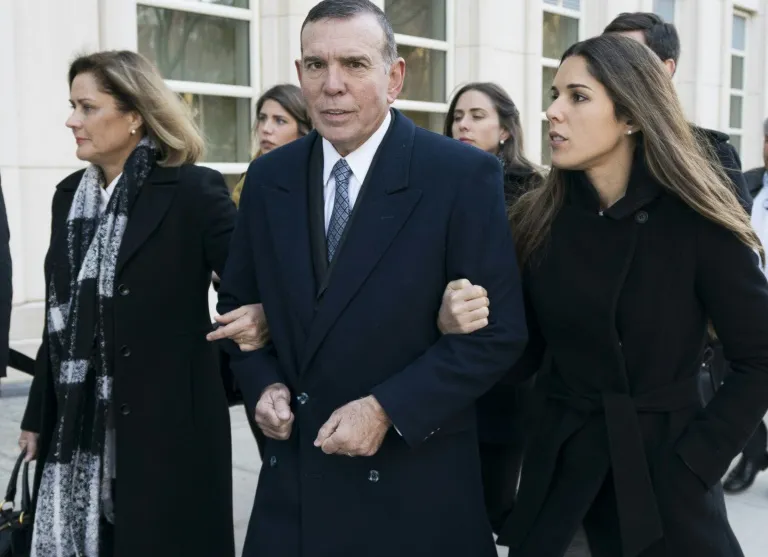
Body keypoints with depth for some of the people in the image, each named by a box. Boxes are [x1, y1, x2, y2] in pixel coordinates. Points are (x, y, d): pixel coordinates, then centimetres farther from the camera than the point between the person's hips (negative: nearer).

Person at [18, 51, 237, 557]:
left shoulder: (193, 192, -11)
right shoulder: (70, 194, 9)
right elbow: (60, 319, 13)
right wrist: (39, 415, 14)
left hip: (164, 422, -6)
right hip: (76, 427, 6)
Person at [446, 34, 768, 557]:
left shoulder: (697, 219, -12)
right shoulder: (540, 220, -3)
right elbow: (523, 359, 0)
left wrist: (694, 463, -13)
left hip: (665, 465, -2)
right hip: (564, 463, 3)